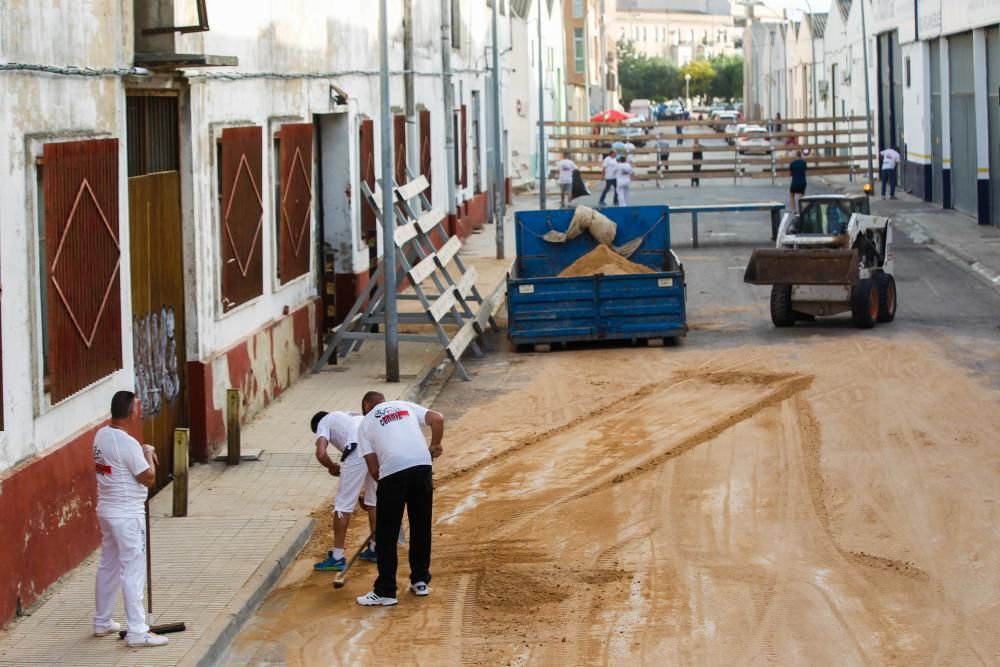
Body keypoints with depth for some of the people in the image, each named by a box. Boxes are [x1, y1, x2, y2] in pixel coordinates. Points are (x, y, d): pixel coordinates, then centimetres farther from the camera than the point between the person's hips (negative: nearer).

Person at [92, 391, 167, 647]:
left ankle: (102, 621, 27)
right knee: (133, 570, -5)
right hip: (128, 515, -9)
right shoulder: (127, 443, -22)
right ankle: (137, 631, -4)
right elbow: (148, 478, -15)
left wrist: (142, 453, 6)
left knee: (108, 565, 18)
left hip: (107, 510, 9)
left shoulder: (101, 435, 4)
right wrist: (148, 453, -1)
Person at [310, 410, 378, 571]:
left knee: (343, 504, 4)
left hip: (357, 452, -6)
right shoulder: (353, 415, 39)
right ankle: (374, 549, 33)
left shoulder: (323, 422, 20)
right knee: (374, 502, 23)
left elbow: (321, 454, 2)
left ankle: (337, 558, 6)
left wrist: (333, 467, 22)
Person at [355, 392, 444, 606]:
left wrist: (384, 482, 24)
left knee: (386, 534, 5)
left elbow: (373, 468, 10)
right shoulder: (405, 405, 24)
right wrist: (435, 446, 20)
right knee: (421, 527, 17)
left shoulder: (366, 423, 18)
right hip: (422, 464, 3)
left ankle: (385, 592, 5)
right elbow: (437, 419, 8)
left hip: (392, 470, -3)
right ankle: (420, 581, 26)